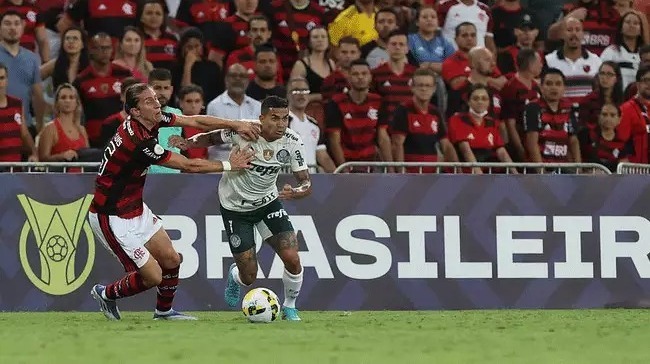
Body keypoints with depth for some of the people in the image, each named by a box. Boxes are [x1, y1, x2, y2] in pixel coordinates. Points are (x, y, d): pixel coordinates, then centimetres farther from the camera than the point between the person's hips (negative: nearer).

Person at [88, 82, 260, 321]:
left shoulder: (152, 120, -5)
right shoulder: (140, 142, -31)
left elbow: (195, 121, 5)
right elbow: (188, 166, -22)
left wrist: (235, 125, -5)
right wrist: (228, 165, -10)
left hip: (136, 209, 9)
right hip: (113, 219, -9)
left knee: (171, 259, 10)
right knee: (153, 276, -5)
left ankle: (164, 310, 31)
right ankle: (106, 294, 18)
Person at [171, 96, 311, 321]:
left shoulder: (292, 142, -17)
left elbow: (306, 182, -12)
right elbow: (213, 138, -4)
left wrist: (295, 192, -35)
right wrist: (188, 143, -22)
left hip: (268, 201, 2)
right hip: (235, 207, -2)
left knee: (292, 258, -16)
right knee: (249, 277, -3)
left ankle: (289, 308, 13)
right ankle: (234, 275, 38)